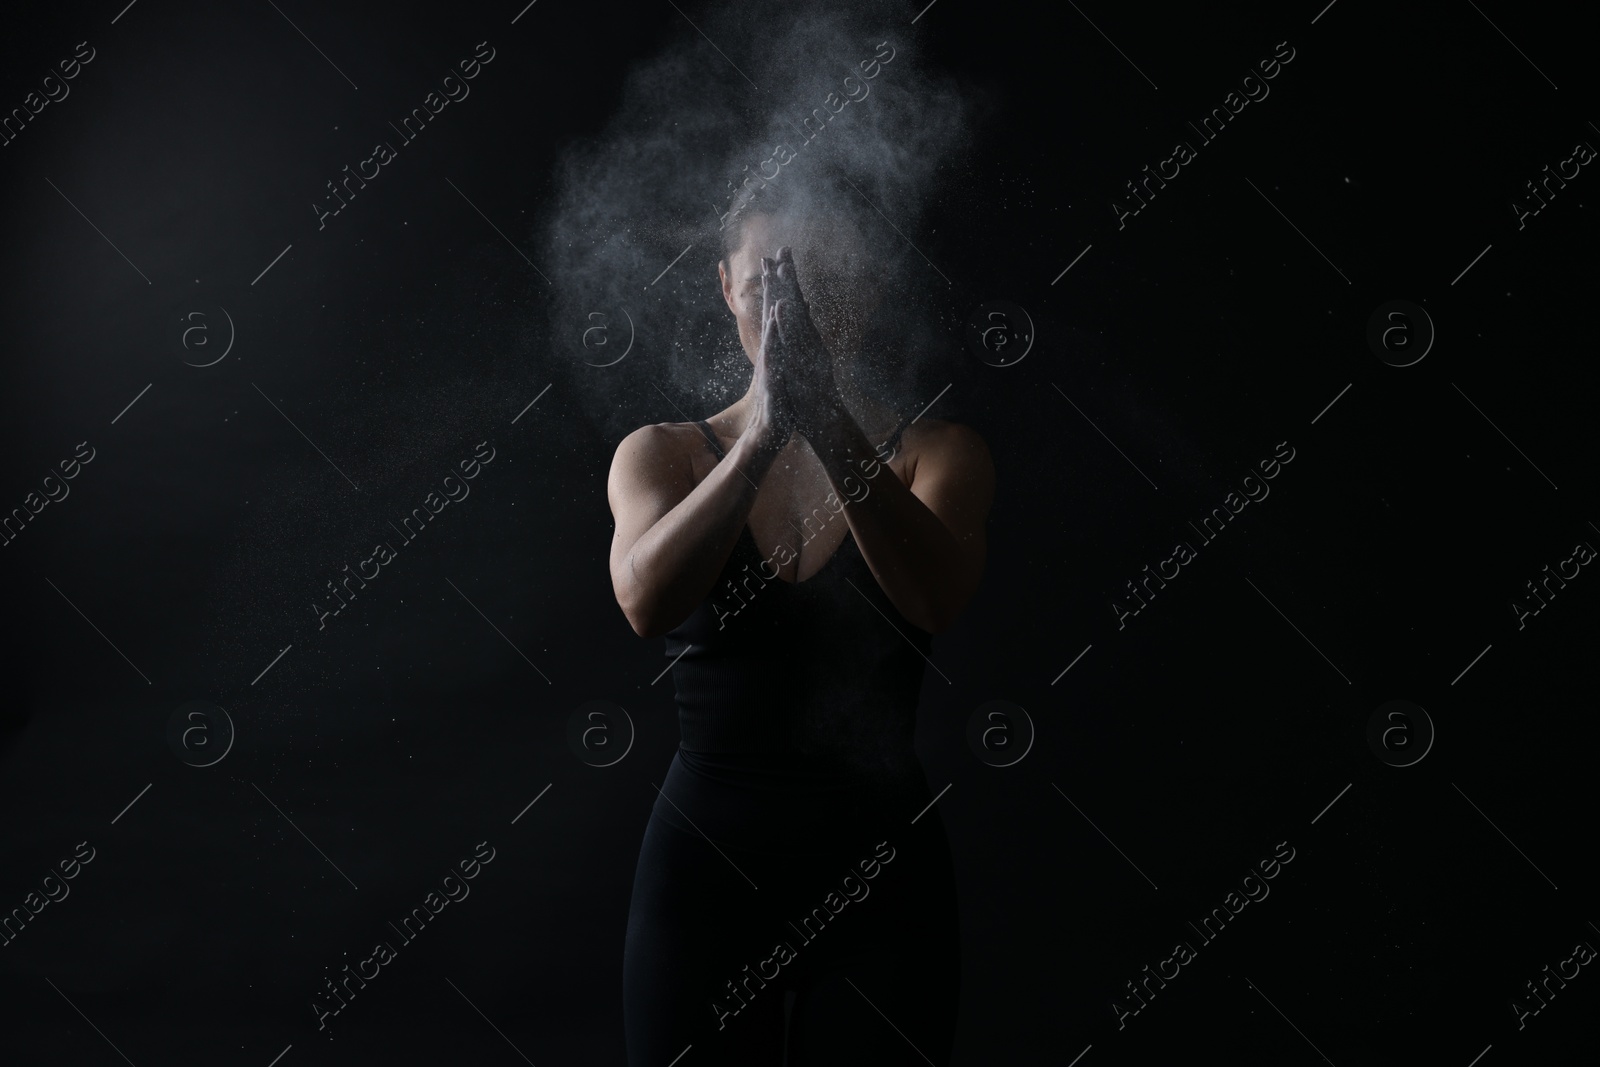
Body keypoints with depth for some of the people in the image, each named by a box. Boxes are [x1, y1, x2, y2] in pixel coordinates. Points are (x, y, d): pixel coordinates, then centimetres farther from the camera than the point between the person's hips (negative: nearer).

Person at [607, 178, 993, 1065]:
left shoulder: (936, 454, 1)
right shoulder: (662, 454, 2)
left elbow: (933, 600, -20)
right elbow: (646, 603, -18)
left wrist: (830, 424, -33)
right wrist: (763, 434, -30)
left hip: (879, 868, 0)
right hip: (704, 865, 1)